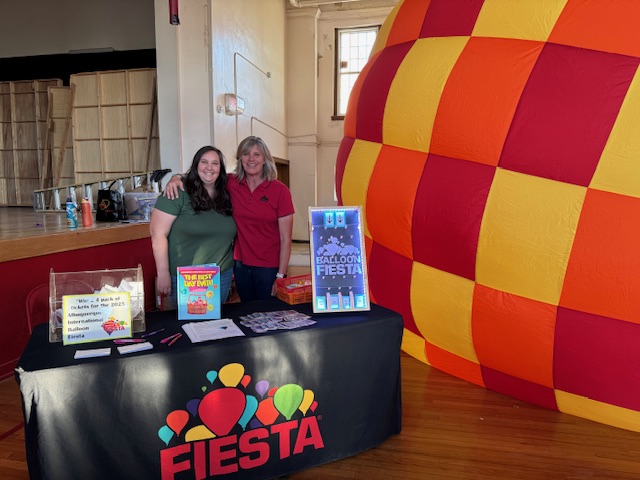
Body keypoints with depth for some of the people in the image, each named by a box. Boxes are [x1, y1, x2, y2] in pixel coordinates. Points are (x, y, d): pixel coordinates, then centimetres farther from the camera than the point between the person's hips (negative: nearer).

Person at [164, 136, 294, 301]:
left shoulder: (280, 190, -9)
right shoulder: (232, 184, 0)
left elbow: (285, 238, -9)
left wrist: (281, 276, -12)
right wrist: (177, 178, -12)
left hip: (269, 268, -3)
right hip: (241, 264, 3)